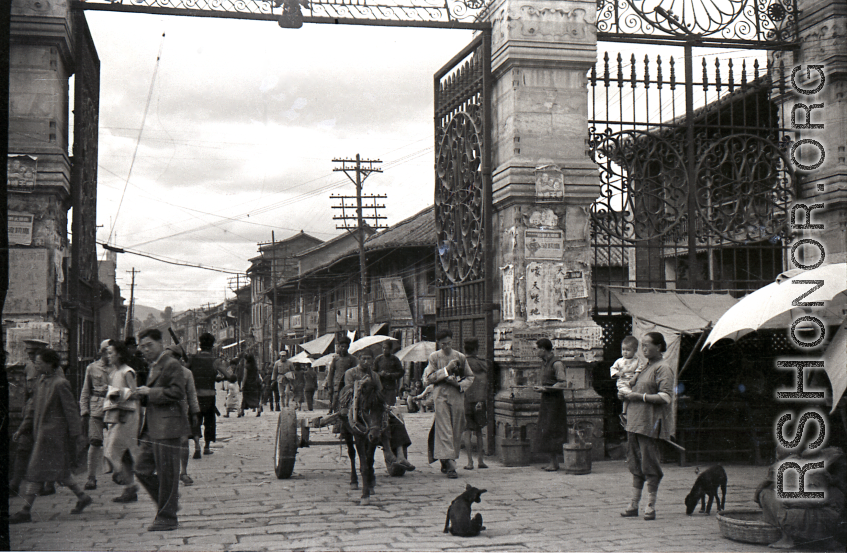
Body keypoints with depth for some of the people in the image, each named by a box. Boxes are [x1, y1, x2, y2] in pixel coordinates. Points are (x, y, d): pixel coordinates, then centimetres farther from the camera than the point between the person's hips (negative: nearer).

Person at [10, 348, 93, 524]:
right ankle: (83, 497, 26)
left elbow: (71, 410, -13)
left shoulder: (60, 384, -15)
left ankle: (26, 511, -2)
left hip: (52, 434, -9)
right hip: (41, 433, 9)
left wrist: (76, 435, -13)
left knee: (36, 472, -6)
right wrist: (23, 429, 15)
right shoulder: (41, 381, 11)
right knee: (59, 470, 14)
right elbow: (33, 407, 18)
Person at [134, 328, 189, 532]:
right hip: (152, 428, 10)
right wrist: (144, 395, 7)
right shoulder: (153, 366, 20)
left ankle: (167, 518, 7)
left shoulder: (171, 364, -10)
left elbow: (177, 392, -19)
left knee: (166, 473, -2)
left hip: (166, 427, -10)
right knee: (142, 469, 9)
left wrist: (151, 392, -15)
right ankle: (169, 504, 23)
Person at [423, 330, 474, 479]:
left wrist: (460, 384, -6)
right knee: (444, 430, -12)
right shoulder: (434, 357, 4)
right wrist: (446, 369, -11)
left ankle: (445, 462, 20)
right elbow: (428, 378, -2)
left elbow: (470, 377, 15)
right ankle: (450, 465, -17)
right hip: (440, 396, -3)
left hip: (457, 396, 3)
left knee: (456, 431, 5)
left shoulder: (460, 357, 9)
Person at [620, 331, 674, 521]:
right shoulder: (645, 366, 17)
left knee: (649, 463, -3)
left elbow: (665, 397, -18)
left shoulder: (662, 368, -9)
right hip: (635, 420, 9)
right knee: (636, 463, 11)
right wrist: (626, 395, 9)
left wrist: (639, 396, -16)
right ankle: (634, 504, 16)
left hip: (650, 423, -8)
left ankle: (650, 506, 4)